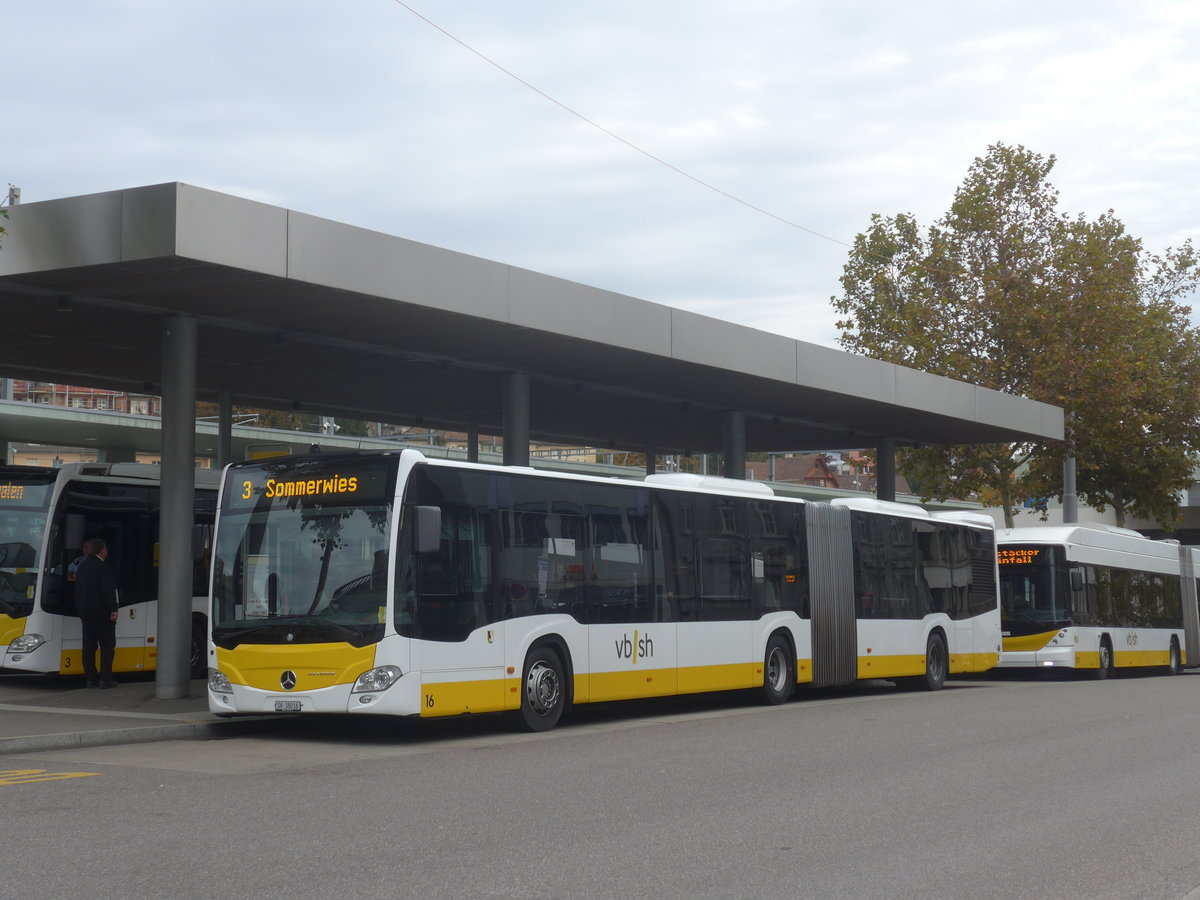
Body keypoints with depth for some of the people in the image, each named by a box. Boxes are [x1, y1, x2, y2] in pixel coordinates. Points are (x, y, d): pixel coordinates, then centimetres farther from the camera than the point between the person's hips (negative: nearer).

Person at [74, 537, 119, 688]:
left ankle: (91, 678, 10)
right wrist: (113, 609, -18)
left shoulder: (82, 567, 13)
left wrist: (80, 610, 20)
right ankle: (105, 679, -6)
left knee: (89, 646, 9)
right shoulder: (101, 567, -13)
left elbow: (77, 591, 16)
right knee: (107, 645, -2)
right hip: (101, 612, -8)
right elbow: (108, 590, -19)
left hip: (84, 611, 8)